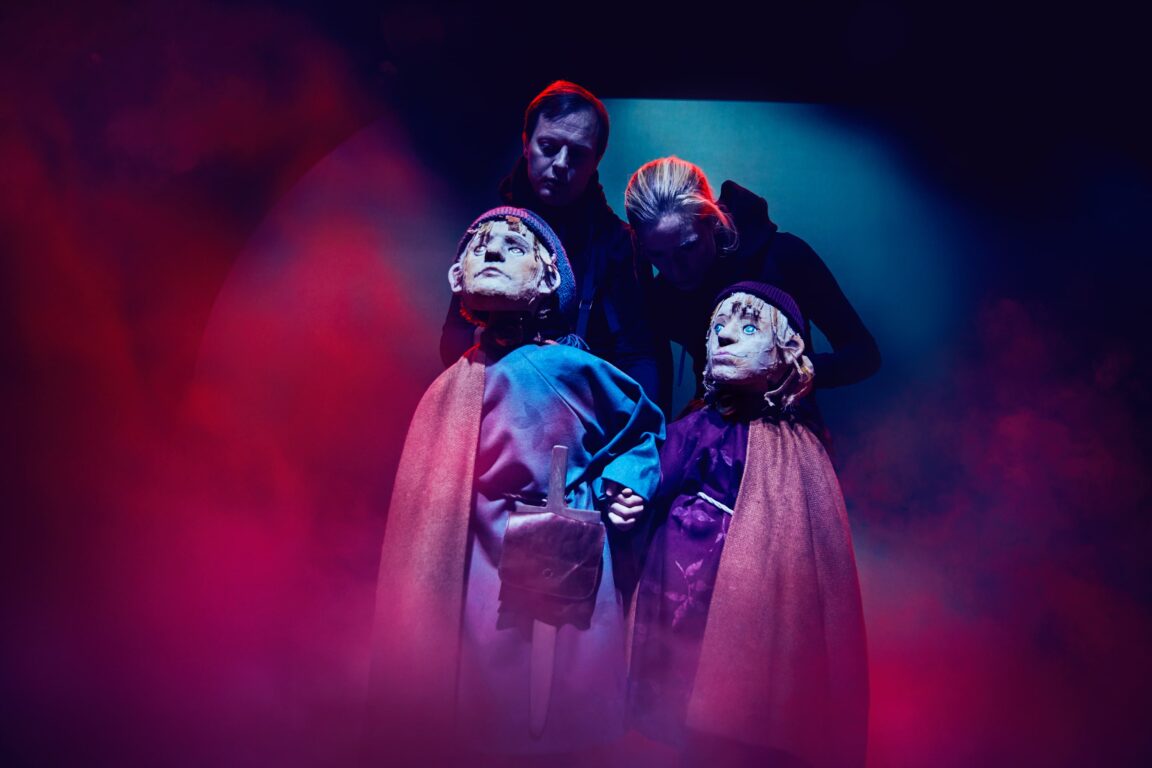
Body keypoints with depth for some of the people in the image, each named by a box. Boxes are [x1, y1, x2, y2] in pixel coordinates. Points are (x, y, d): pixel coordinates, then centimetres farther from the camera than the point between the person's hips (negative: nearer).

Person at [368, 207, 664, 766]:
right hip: (474, 590, 4)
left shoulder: (568, 367, -7)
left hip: (559, 596, -3)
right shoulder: (452, 385, 4)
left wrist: (627, 488, -2)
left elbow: (645, 424, 12)